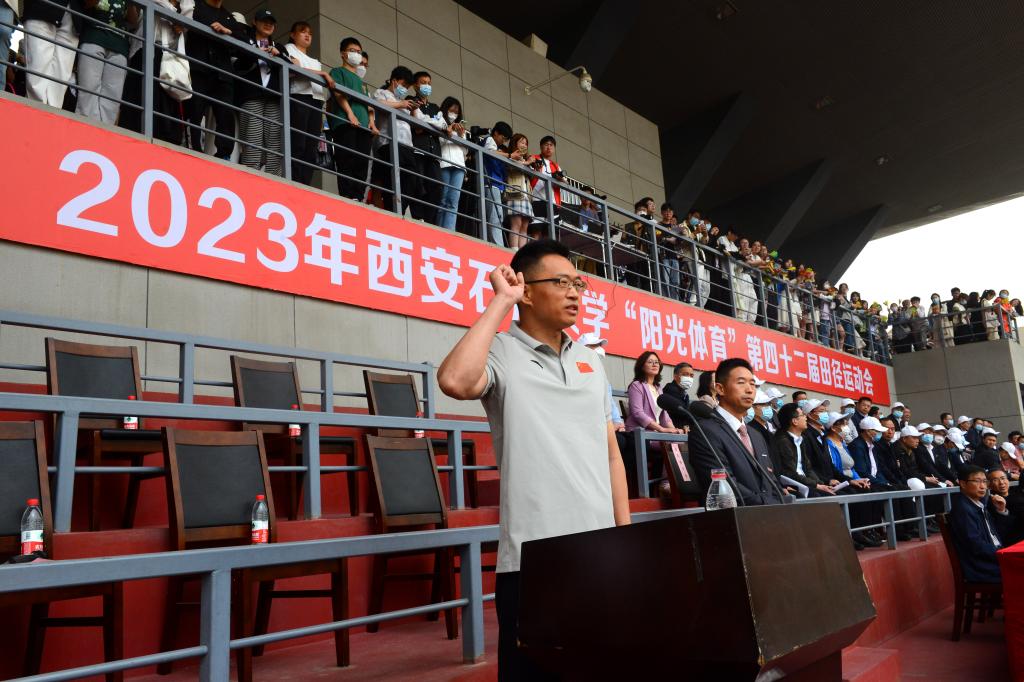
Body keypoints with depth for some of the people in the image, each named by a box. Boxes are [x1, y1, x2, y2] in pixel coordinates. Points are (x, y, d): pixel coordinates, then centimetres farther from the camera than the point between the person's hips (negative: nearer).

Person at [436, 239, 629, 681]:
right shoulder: (501, 353, -4)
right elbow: (455, 382, -27)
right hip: (534, 558, -6)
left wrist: (626, 531, 12)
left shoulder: (590, 361, 14)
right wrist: (500, 302, -16)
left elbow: (610, 451, 17)